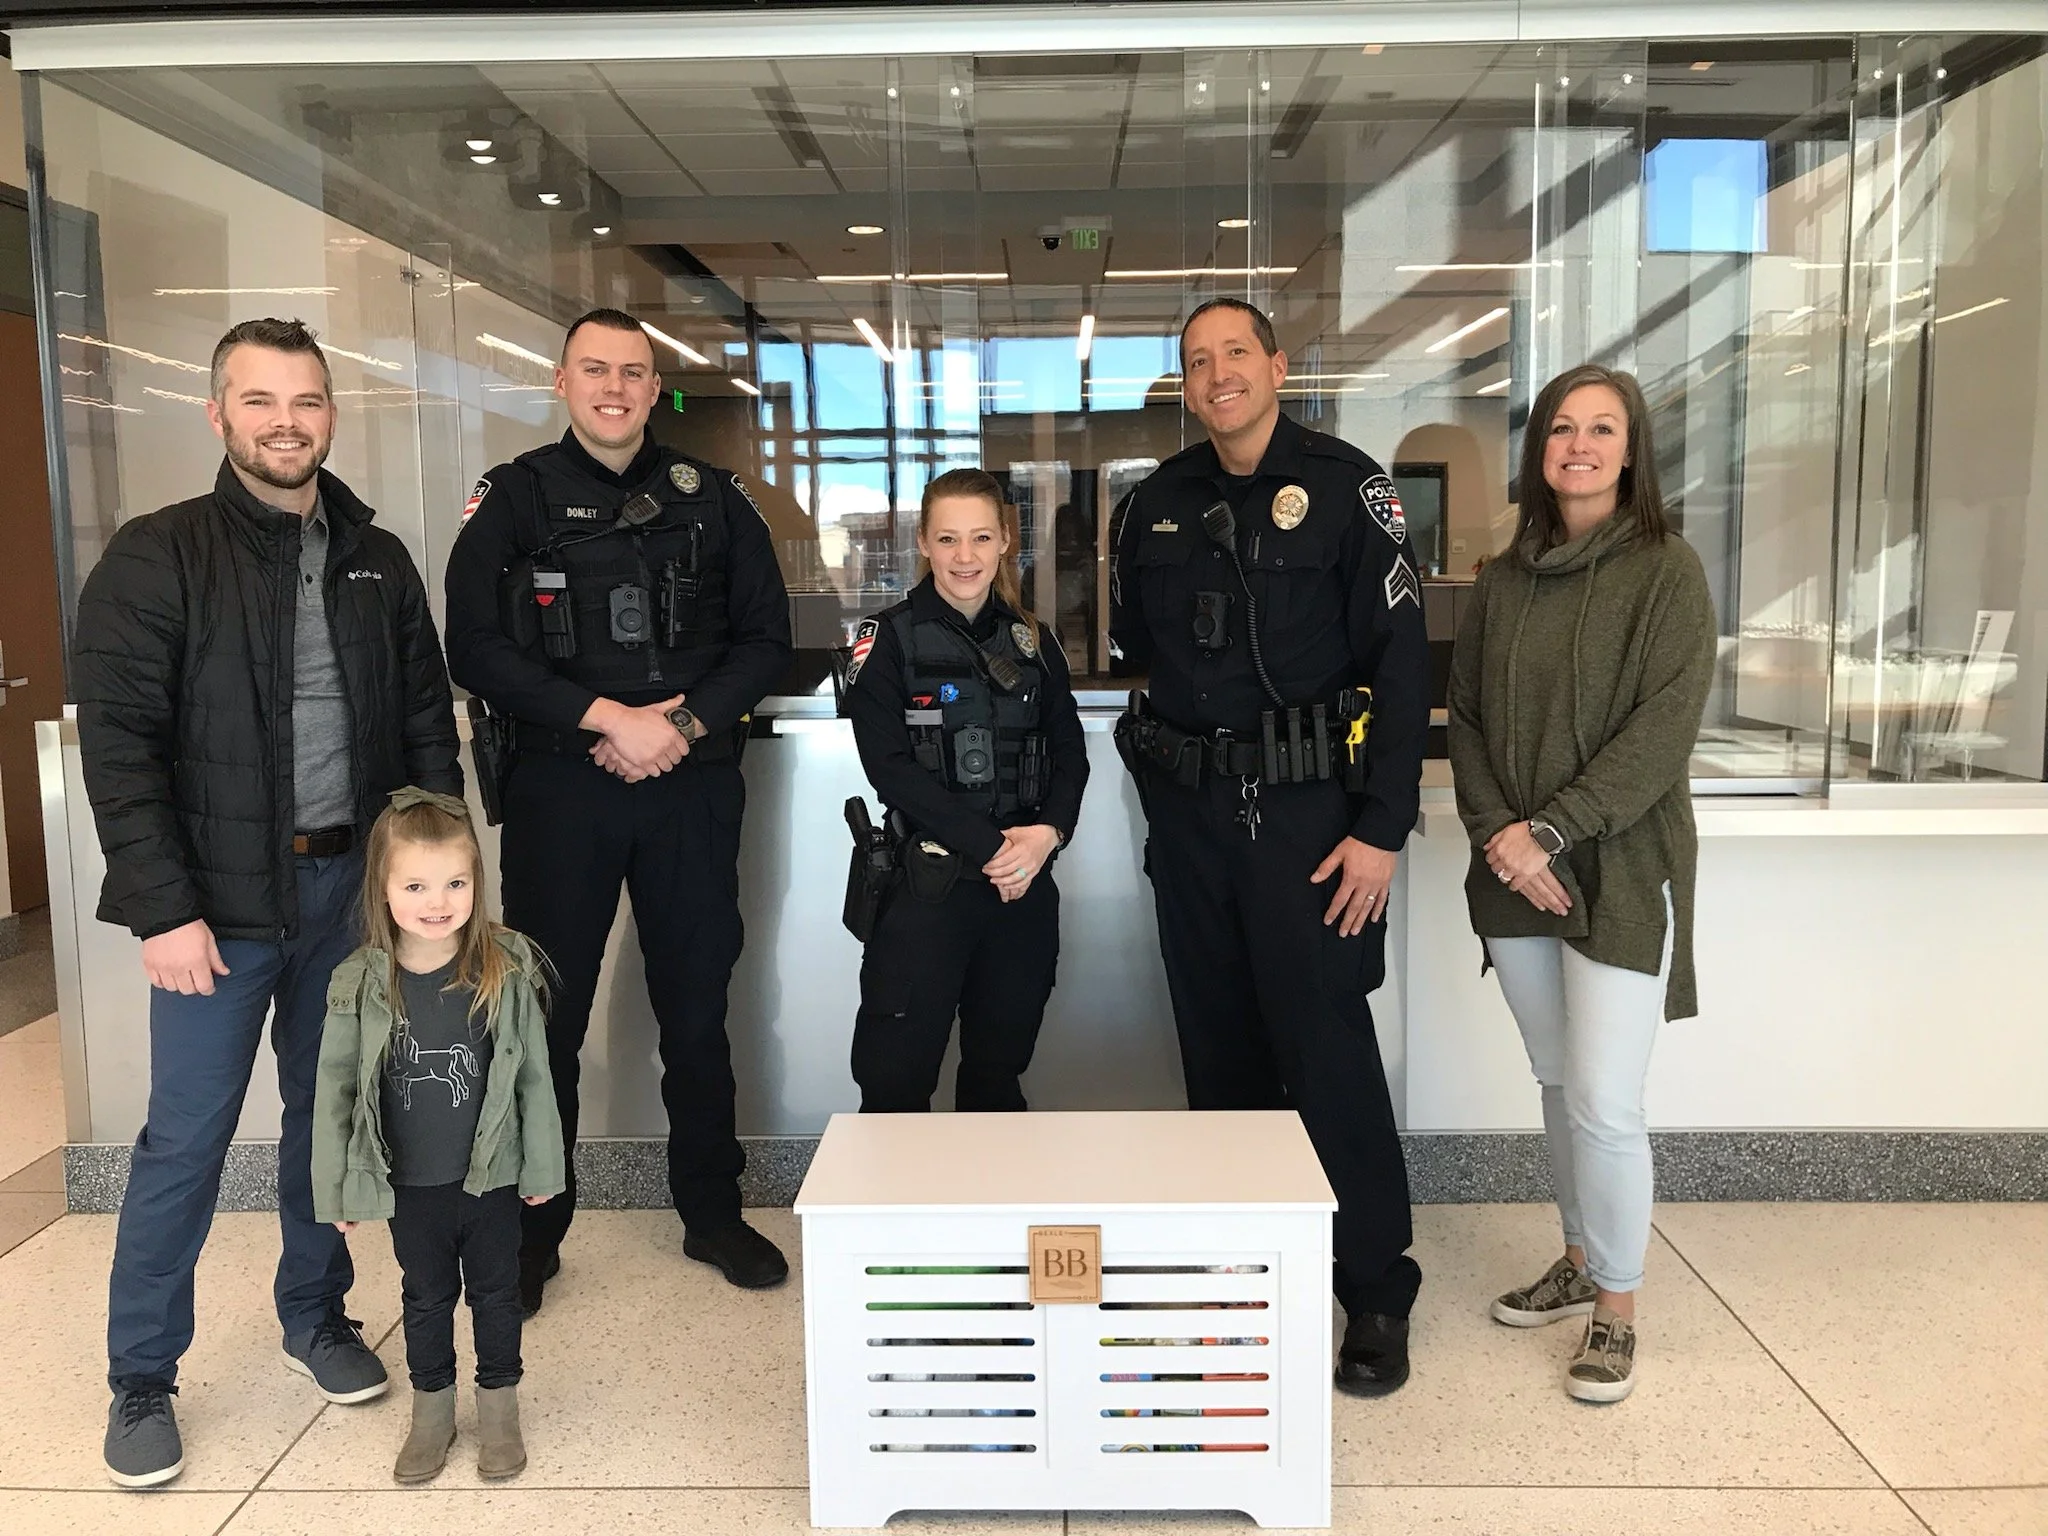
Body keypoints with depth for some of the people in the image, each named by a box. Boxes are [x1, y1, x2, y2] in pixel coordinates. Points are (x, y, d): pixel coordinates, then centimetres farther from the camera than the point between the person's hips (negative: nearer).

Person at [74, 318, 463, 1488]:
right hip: (220, 898, -3)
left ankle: (317, 1316, 34)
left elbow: (428, 723, 10)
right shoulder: (158, 557, -5)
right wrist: (165, 906, -16)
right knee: (187, 1140, 4)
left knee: (330, 1115, 14)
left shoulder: (377, 560, 7)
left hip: (356, 886, 4)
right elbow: (118, 745, -10)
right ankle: (141, 1382, 22)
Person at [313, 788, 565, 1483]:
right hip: (409, 1186, 1)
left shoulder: (507, 970, -14)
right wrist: (335, 1190, 1)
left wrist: (541, 1168, -1)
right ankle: (431, 1411, 39)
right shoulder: (359, 987, -12)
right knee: (427, 1297, 19)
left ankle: (499, 1408, 36)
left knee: (496, 1291, 16)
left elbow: (533, 1076, -6)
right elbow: (334, 1091, -3)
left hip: (491, 1177, 0)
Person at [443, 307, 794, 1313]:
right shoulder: (515, 499, 2)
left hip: (694, 784, 2)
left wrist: (684, 725, -9)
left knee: (697, 1007, 11)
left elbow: (765, 638, 6)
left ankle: (712, 1212, 27)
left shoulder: (710, 500, 8)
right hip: (559, 787, -1)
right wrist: (607, 719, -15)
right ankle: (531, 1235, 21)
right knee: (546, 1013, 5)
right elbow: (476, 650, -7)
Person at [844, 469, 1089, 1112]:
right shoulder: (889, 639, -2)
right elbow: (890, 766, -11)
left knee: (1000, 1068, 14)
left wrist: (1047, 833, -12)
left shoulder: (1034, 642, 11)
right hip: (926, 882, -4)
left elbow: (1070, 754, 8)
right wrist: (989, 846, -16)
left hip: (1025, 881, 4)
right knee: (895, 1077, -2)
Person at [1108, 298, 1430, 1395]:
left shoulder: (1345, 486, -4)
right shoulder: (1155, 504, 11)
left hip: (1307, 811, -5)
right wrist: (1165, 753, 6)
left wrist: (1382, 828, -13)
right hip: (1189, 812, 5)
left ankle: (1376, 1289, 11)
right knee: (1218, 1049, 12)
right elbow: (1132, 645, 21)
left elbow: (1401, 664, -8)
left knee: (1326, 1046, -4)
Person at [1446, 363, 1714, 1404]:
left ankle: (1617, 1307, 15)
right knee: (1556, 1085, 14)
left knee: (1603, 1101, -5)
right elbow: (1465, 716, 8)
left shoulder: (1666, 571, -5)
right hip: (1516, 872, 5)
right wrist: (1497, 833, -6)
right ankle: (1581, 1261, 32)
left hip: (1621, 872, -4)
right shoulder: (1504, 579, 10)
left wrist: (1550, 830, -18)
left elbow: (1663, 728, -13)